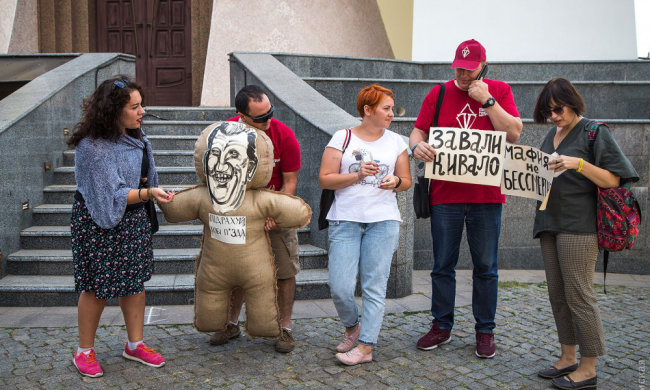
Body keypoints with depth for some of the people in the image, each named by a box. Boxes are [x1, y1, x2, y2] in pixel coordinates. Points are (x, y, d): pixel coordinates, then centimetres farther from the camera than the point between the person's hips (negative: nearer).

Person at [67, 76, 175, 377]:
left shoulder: (135, 136, 3)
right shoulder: (92, 146, -22)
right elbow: (113, 194, -25)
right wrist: (149, 193, -36)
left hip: (133, 218, 8)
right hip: (98, 222, -7)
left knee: (136, 280, 11)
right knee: (97, 287, 2)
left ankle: (134, 344, 26)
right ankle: (84, 352, 22)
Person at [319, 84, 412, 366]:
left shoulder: (396, 142, 11)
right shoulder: (342, 138, 3)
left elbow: (406, 180, 14)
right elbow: (325, 179, -1)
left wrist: (396, 182, -8)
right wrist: (357, 175, -13)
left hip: (383, 221, 1)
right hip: (345, 219, -1)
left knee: (374, 286, -3)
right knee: (340, 287, -5)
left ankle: (365, 347, 4)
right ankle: (351, 327, 24)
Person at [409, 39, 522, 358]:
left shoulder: (499, 91, 6)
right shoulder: (439, 94, 8)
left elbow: (513, 133, -5)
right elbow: (418, 131, 6)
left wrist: (487, 99, -11)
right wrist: (417, 145, -17)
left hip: (486, 196, -1)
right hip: (445, 194, 1)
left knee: (485, 267, 6)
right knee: (442, 265, 7)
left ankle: (485, 331, 19)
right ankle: (441, 326, 21)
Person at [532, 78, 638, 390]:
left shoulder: (594, 131, -3)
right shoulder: (551, 135, 17)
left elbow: (612, 180, -8)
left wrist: (579, 164, -21)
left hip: (578, 226, -7)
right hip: (550, 224, 7)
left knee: (579, 296, -5)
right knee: (558, 295, 10)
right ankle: (568, 358, 22)